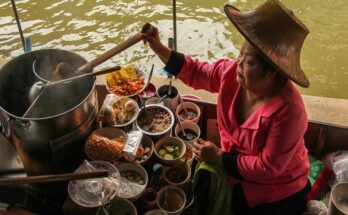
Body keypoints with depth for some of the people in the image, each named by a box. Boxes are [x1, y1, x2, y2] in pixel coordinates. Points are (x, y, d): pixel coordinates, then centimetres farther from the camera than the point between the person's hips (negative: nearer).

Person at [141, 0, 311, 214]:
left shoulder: (288, 111, -34)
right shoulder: (232, 73, -16)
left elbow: (267, 167, -27)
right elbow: (195, 72, 1)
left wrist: (219, 157, -20)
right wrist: (159, 48, -10)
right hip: (233, 165, 5)